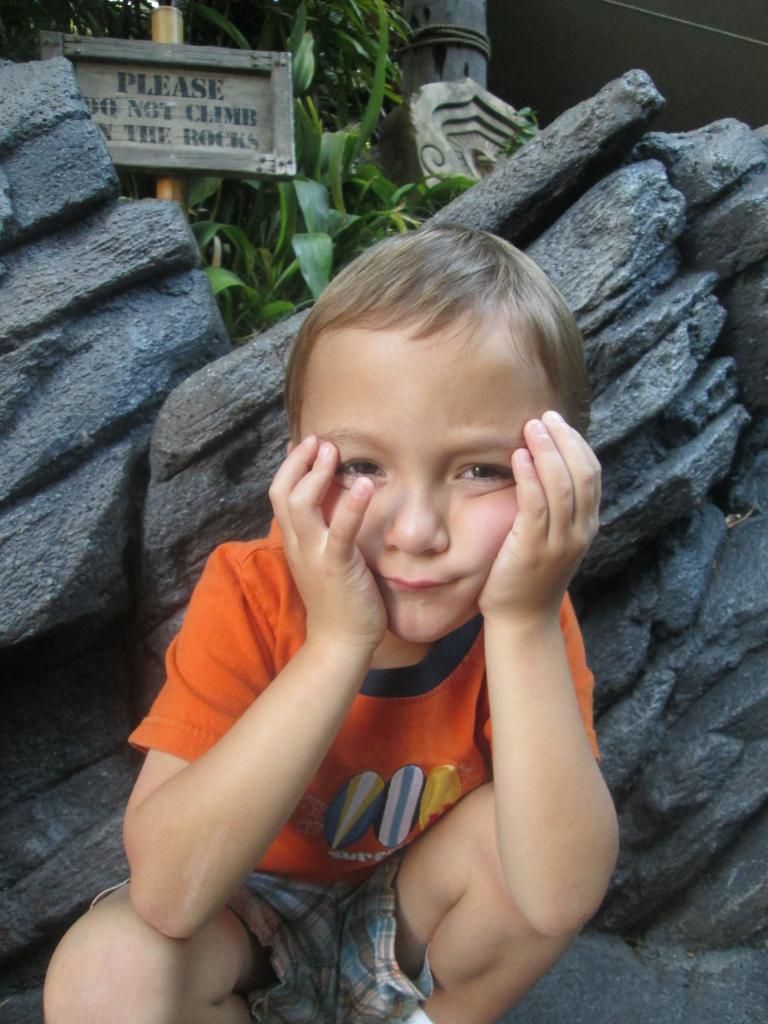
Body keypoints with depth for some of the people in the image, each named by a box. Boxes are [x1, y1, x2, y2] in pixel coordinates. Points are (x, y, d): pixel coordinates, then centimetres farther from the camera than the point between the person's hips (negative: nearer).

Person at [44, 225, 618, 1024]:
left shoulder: (527, 610, -22)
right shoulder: (249, 594, -26)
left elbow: (560, 895, -32)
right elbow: (169, 894, -34)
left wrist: (524, 623, -40)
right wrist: (337, 641, -42)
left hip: (412, 929, 2)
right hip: (254, 920, -1)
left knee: (516, 828, -27)